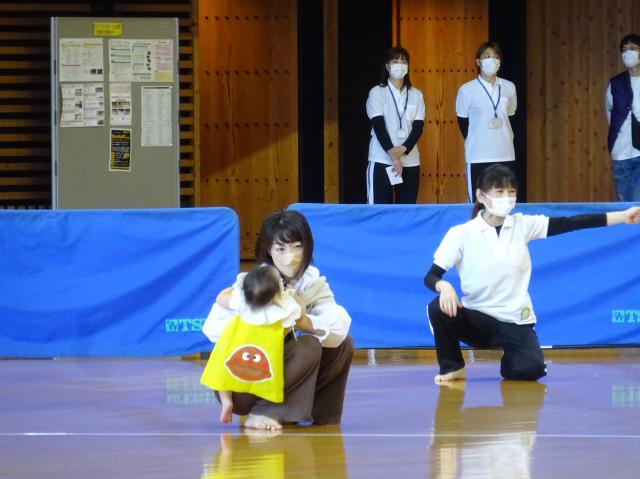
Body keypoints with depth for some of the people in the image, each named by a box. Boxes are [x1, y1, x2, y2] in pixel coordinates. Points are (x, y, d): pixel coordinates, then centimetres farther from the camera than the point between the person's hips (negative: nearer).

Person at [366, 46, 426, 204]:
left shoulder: (416, 95, 10)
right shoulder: (377, 93, 1)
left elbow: (418, 127, 2)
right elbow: (379, 126, -7)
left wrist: (403, 149, -16)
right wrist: (393, 156, -16)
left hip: (410, 161, 3)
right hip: (382, 161, -3)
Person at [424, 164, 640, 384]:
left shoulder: (522, 225, 0)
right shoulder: (461, 234, -7)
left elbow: (569, 223, -6)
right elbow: (431, 276, -10)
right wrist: (444, 286, -35)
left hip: (515, 320, 1)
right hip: (476, 318, -1)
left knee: (531, 369, -24)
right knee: (440, 308, -31)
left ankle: (510, 360, 15)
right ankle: (452, 367, -4)